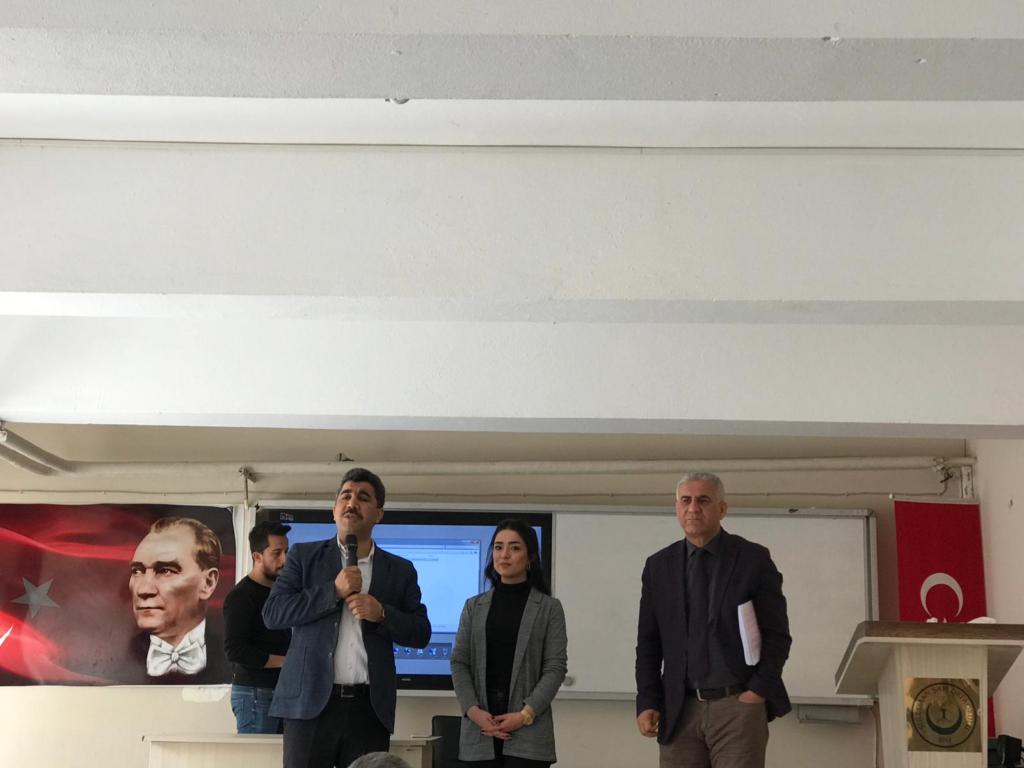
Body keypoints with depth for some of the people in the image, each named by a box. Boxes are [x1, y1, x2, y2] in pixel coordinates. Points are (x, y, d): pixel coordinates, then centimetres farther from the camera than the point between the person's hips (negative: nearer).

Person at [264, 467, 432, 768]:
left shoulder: (400, 570, 12)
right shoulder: (304, 556, 8)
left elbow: (421, 633, 9)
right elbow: (273, 613, -2)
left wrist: (382, 613, -10)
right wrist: (334, 591, -11)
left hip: (370, 708, 1)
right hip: (310, 702, -1)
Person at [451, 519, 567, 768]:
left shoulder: (549, 608, 4)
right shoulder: (474, 607, 13)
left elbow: (555, 668, -2)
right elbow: (459, 663, 7)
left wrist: (526, 714, -13)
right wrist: (473, 710, -8)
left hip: (528, 731, -3)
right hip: (480, 729, 3)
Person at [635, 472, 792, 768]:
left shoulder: (753, 559, 2)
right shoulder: (658, 566, 10)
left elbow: (777, 636, 2)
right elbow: (648, 643, 11)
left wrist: (760, 691, -7)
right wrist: (647, 702, 2)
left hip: (738, 706, -3)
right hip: (679, 711, 3)